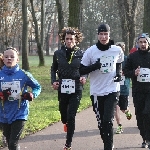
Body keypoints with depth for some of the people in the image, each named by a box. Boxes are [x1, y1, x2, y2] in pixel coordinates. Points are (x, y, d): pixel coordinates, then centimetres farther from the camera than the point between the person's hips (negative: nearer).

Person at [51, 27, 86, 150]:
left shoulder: (81, 54, -3)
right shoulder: (58, 53, 2)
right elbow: (54, 69, 14)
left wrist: (84, 77, -11)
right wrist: (53, 81, 0)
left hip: (76, 89, -2)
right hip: (62, 88, 2)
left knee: (71, 116, -7)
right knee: (63, 112, 14)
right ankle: (66, 123, 54)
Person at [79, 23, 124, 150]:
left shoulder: (117, 50, -1)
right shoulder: (91, 51, -5)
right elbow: (81, 70, -2)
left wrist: (119, 72, 0)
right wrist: (94, 66, -19)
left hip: (112, 90, -1)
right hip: (96, 92, 1)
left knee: (108, 121, -13)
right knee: (101, 123, 10)